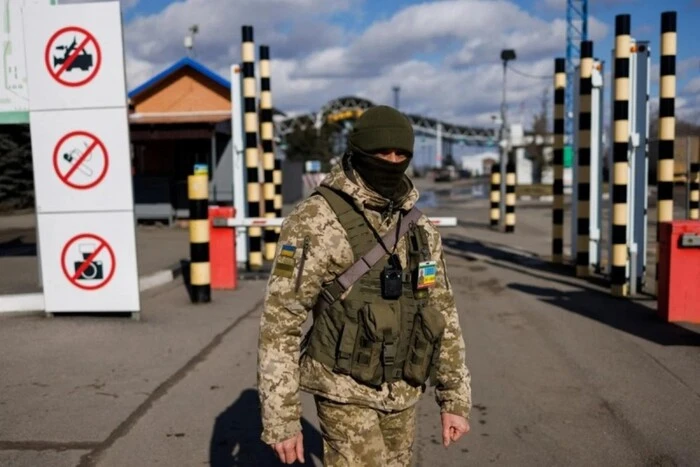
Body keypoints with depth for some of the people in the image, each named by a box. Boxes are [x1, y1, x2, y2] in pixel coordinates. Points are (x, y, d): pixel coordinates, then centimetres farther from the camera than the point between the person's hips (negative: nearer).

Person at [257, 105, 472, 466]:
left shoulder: (419, 228, 3)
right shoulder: (314, 222, -16)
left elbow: (442, 315, 9)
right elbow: (279, 323, -15)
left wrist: (455, 399, 7)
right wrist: (280, 420, -16)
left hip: (403, 394, 6)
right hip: (346, 393, -6)